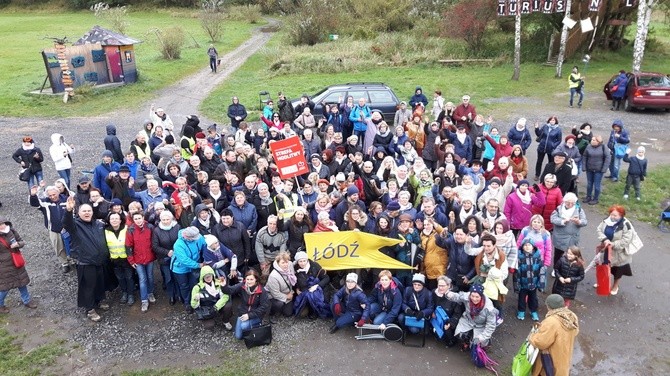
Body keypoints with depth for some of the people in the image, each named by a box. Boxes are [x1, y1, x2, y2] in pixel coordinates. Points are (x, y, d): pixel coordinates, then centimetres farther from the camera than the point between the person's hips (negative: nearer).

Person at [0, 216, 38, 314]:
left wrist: (18, 244, -18)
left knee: (22, 282, 20)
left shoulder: (11, 231, -9)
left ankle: (27, 300, 40)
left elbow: (22, 241, 2)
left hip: (16, 263, 5)